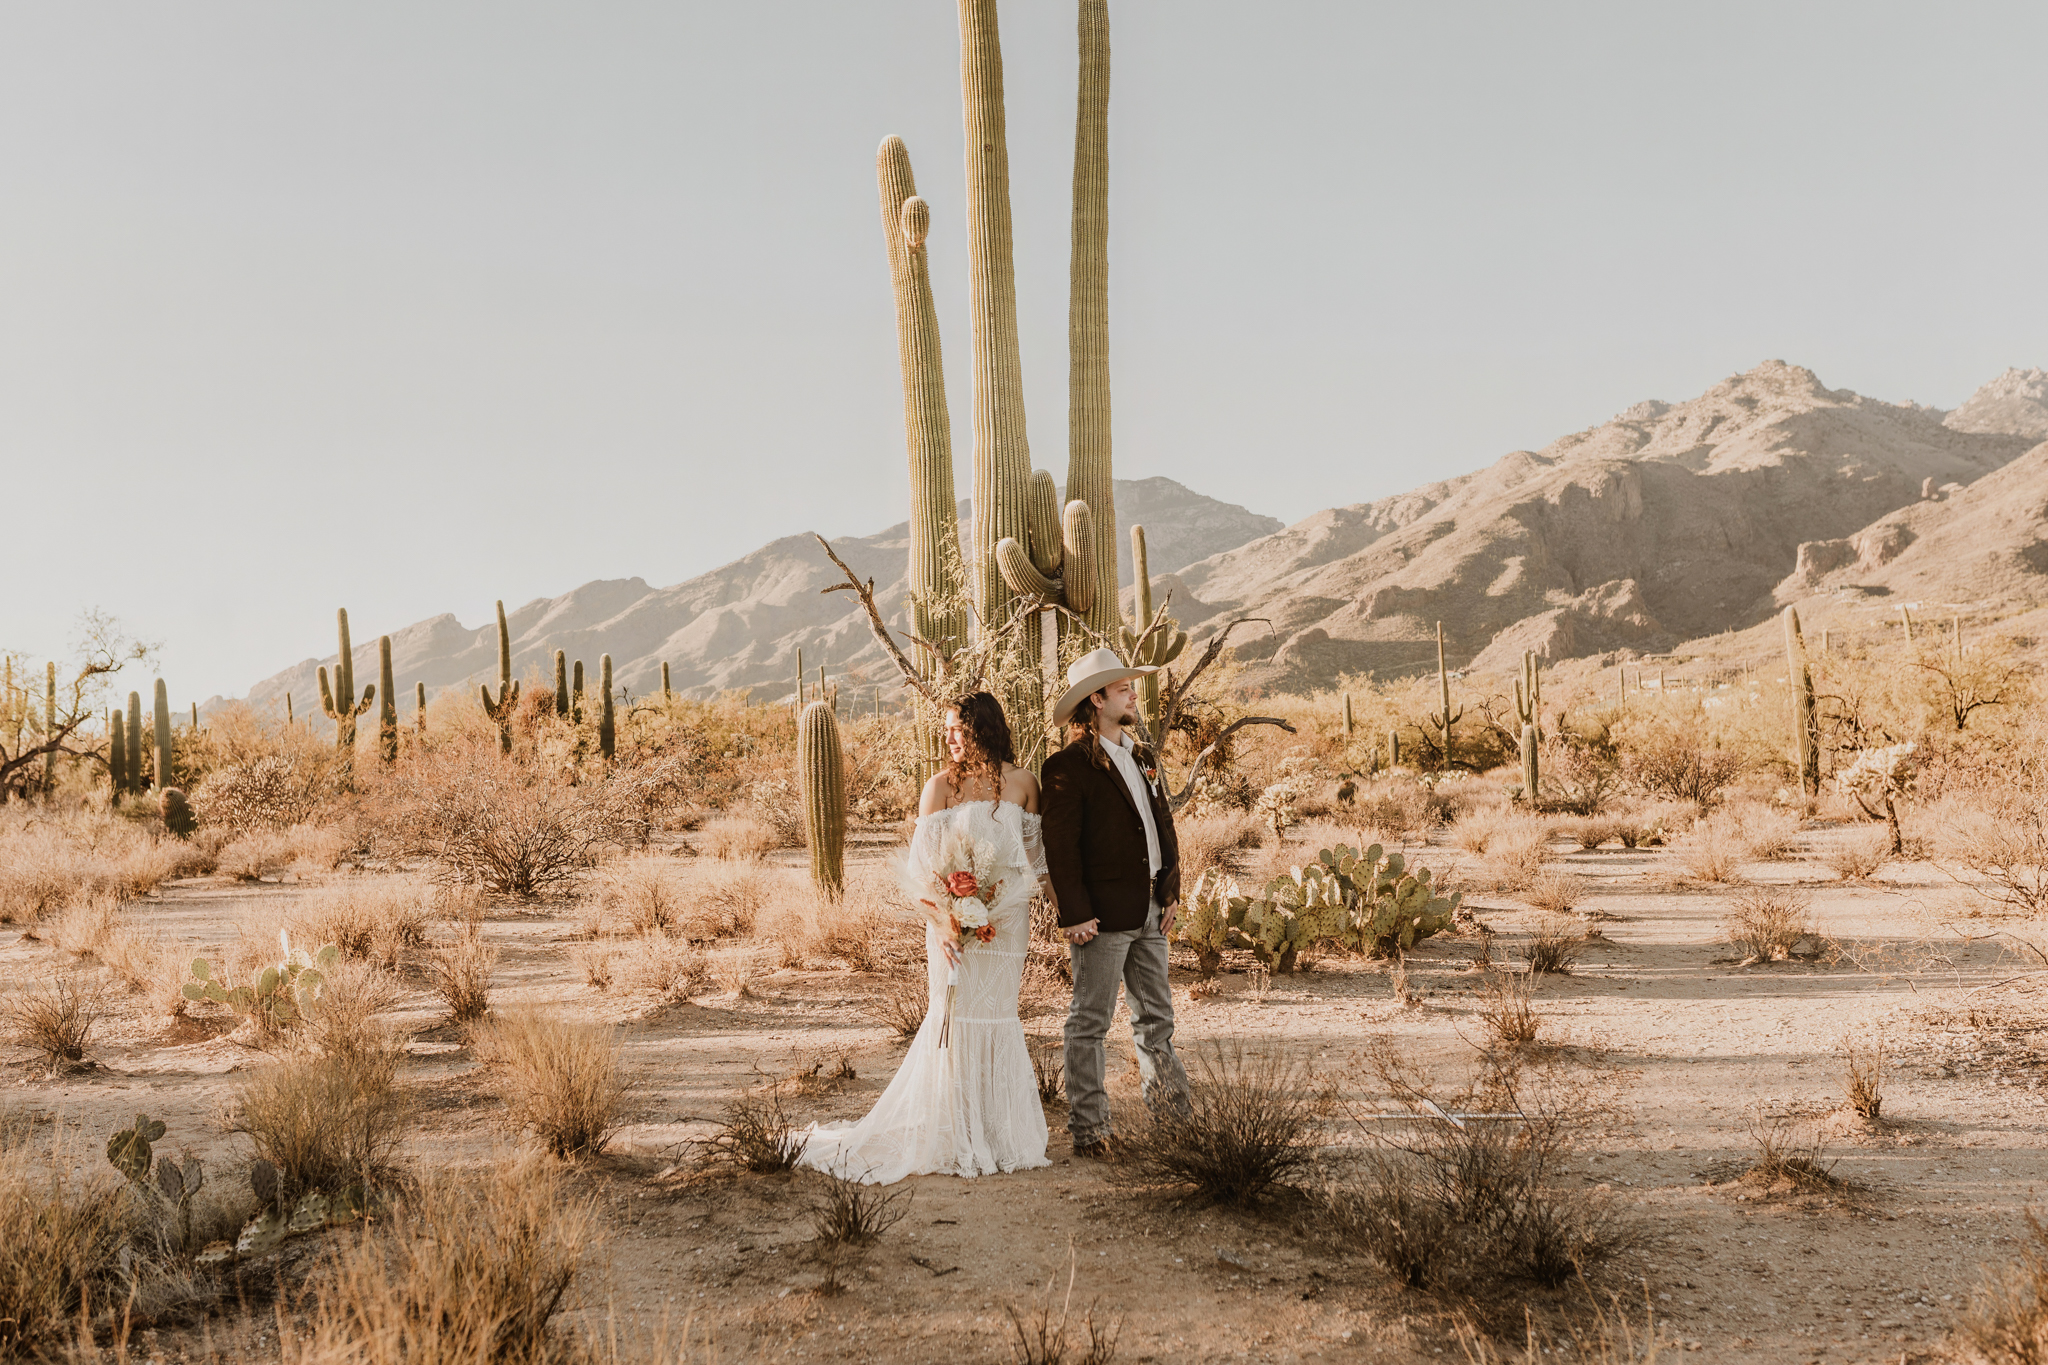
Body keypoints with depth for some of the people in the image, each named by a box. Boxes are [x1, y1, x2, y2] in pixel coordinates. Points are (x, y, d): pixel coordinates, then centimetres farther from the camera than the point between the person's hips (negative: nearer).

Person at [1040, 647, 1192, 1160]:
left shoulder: (1143, 757, 15)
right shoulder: (1068, 767, -11)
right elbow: (1059, 848, -13)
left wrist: (1172, 891, 11)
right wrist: (1075, 915, -17)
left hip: (1151, 911, 8)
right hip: (1103, 915, -8)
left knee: (1156, 1019, 15)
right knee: (1090, 1022, 1)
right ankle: (1088, 1131, 8)